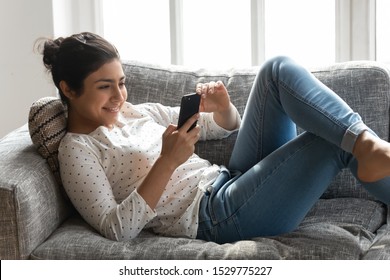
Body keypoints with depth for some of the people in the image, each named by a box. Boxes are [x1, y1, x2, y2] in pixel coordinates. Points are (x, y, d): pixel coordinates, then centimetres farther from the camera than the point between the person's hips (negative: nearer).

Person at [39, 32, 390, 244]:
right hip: (218, 216, -8)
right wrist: (167, 162, -25)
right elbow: (117, 229, -17)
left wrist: (222, 108, -2)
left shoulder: (137, 112, 18)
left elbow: (223, 126, 23)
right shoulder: (77, 149, -3)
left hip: (233, 182, 8)